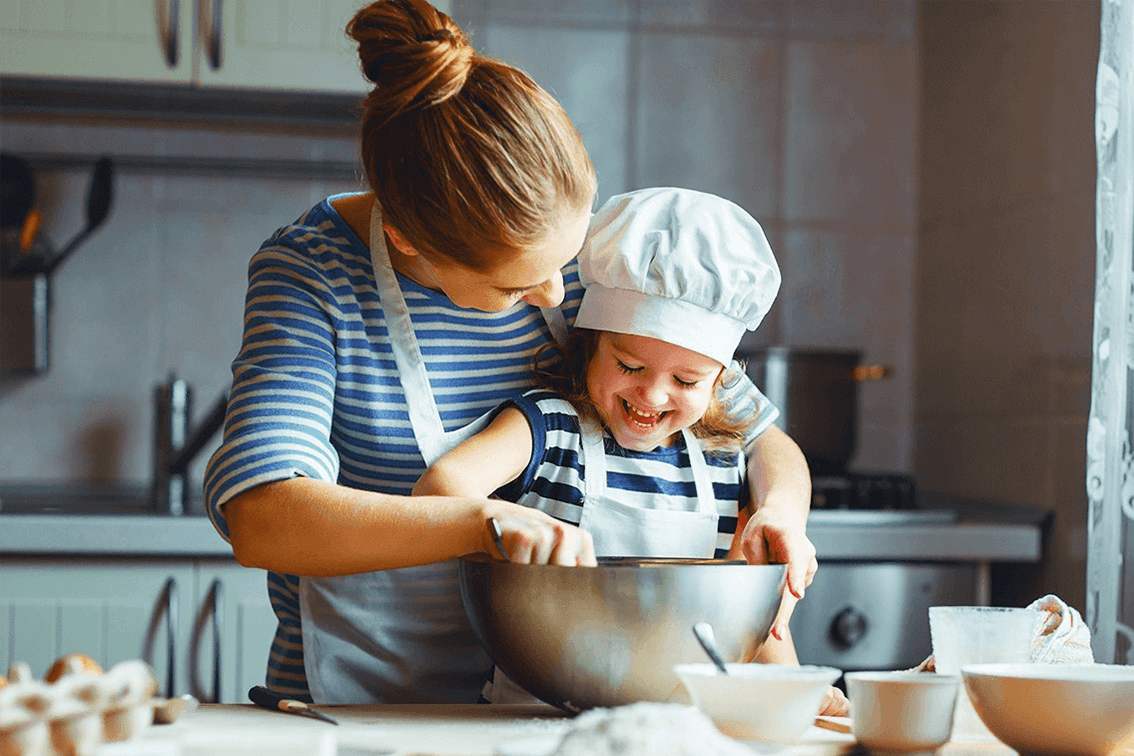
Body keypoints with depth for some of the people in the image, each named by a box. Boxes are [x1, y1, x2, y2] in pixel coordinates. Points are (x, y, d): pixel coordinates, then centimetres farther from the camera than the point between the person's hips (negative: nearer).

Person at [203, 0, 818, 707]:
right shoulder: (310, 276, -15)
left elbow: (760, 437, 7)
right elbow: (258, 519, -29)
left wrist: (779, 512, -17)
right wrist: (488, 521, -39)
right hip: (355, 699, -2)